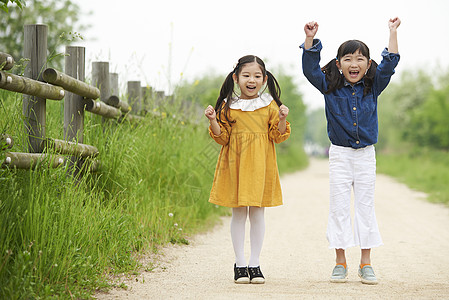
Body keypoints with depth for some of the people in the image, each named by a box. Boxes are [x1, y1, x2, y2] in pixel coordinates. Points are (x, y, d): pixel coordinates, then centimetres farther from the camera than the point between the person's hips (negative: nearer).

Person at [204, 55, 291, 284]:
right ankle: (240, 264, 11)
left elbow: (278, 136, 3)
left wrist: (282, 119, -14)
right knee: (238, 213, 3)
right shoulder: (228, 106, 3)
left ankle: (255, 264, 12)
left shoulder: (269, 106, 3)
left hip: (260, 166, 0)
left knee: (257, 212, 3)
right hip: (235, 165, 0)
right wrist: (213, 121, -12)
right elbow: (222, 137, 4)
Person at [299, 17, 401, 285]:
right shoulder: (331, 87, -1)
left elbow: (390, 64, -1)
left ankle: (366, 263, 10)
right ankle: (341, 263, 9)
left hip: (366, 154, 1)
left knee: (366, 206, 4)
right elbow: (311, 69, -9)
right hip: (340, 154, -1)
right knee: (339, 206, 1)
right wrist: (310, 40, -18)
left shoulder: (373, 88, 3)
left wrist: (393, 32, -3)